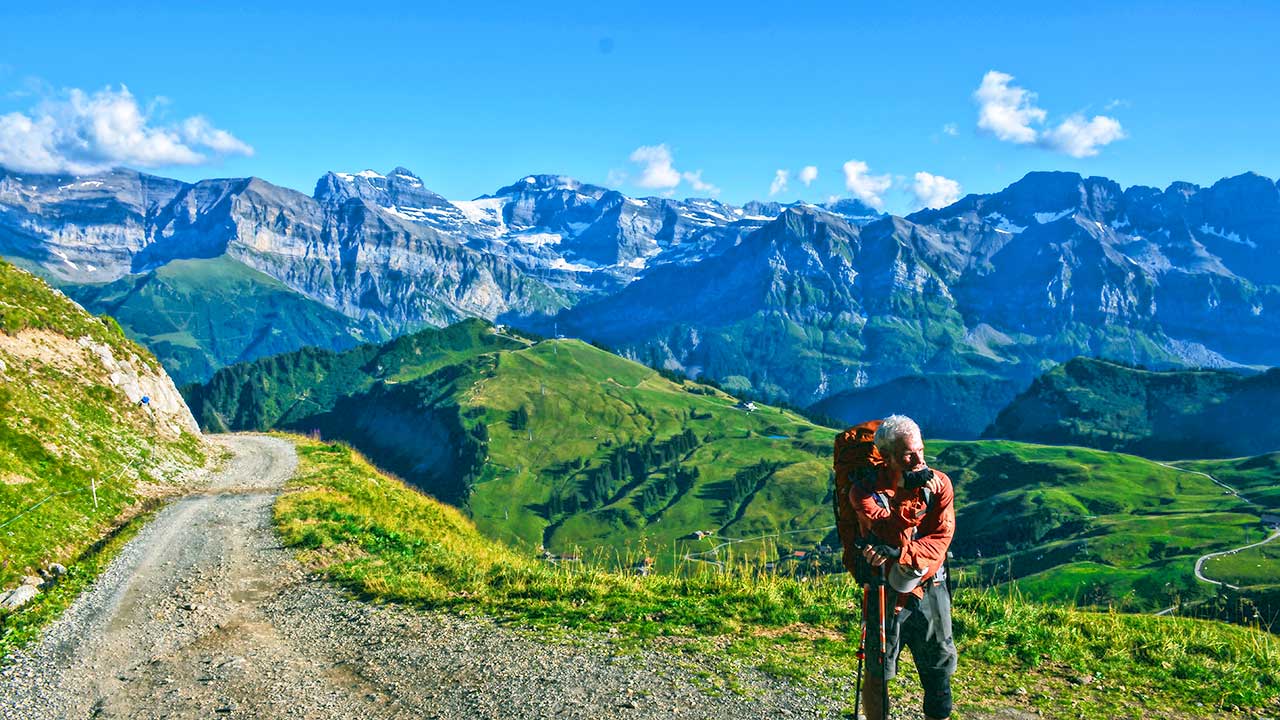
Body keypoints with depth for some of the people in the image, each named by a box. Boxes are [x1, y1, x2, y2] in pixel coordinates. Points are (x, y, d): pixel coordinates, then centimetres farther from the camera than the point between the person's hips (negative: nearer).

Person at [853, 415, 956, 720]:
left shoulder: (939, 483, -5)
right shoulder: (865, 492, -10)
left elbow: (941, 538, -14)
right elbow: (889, 532, -24)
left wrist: (898, 555, -27)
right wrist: (912, 491, -27)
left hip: (931, 590, 2)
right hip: (886, 593, -2)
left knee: (940, 670, 14)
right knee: (877, 674, 9)